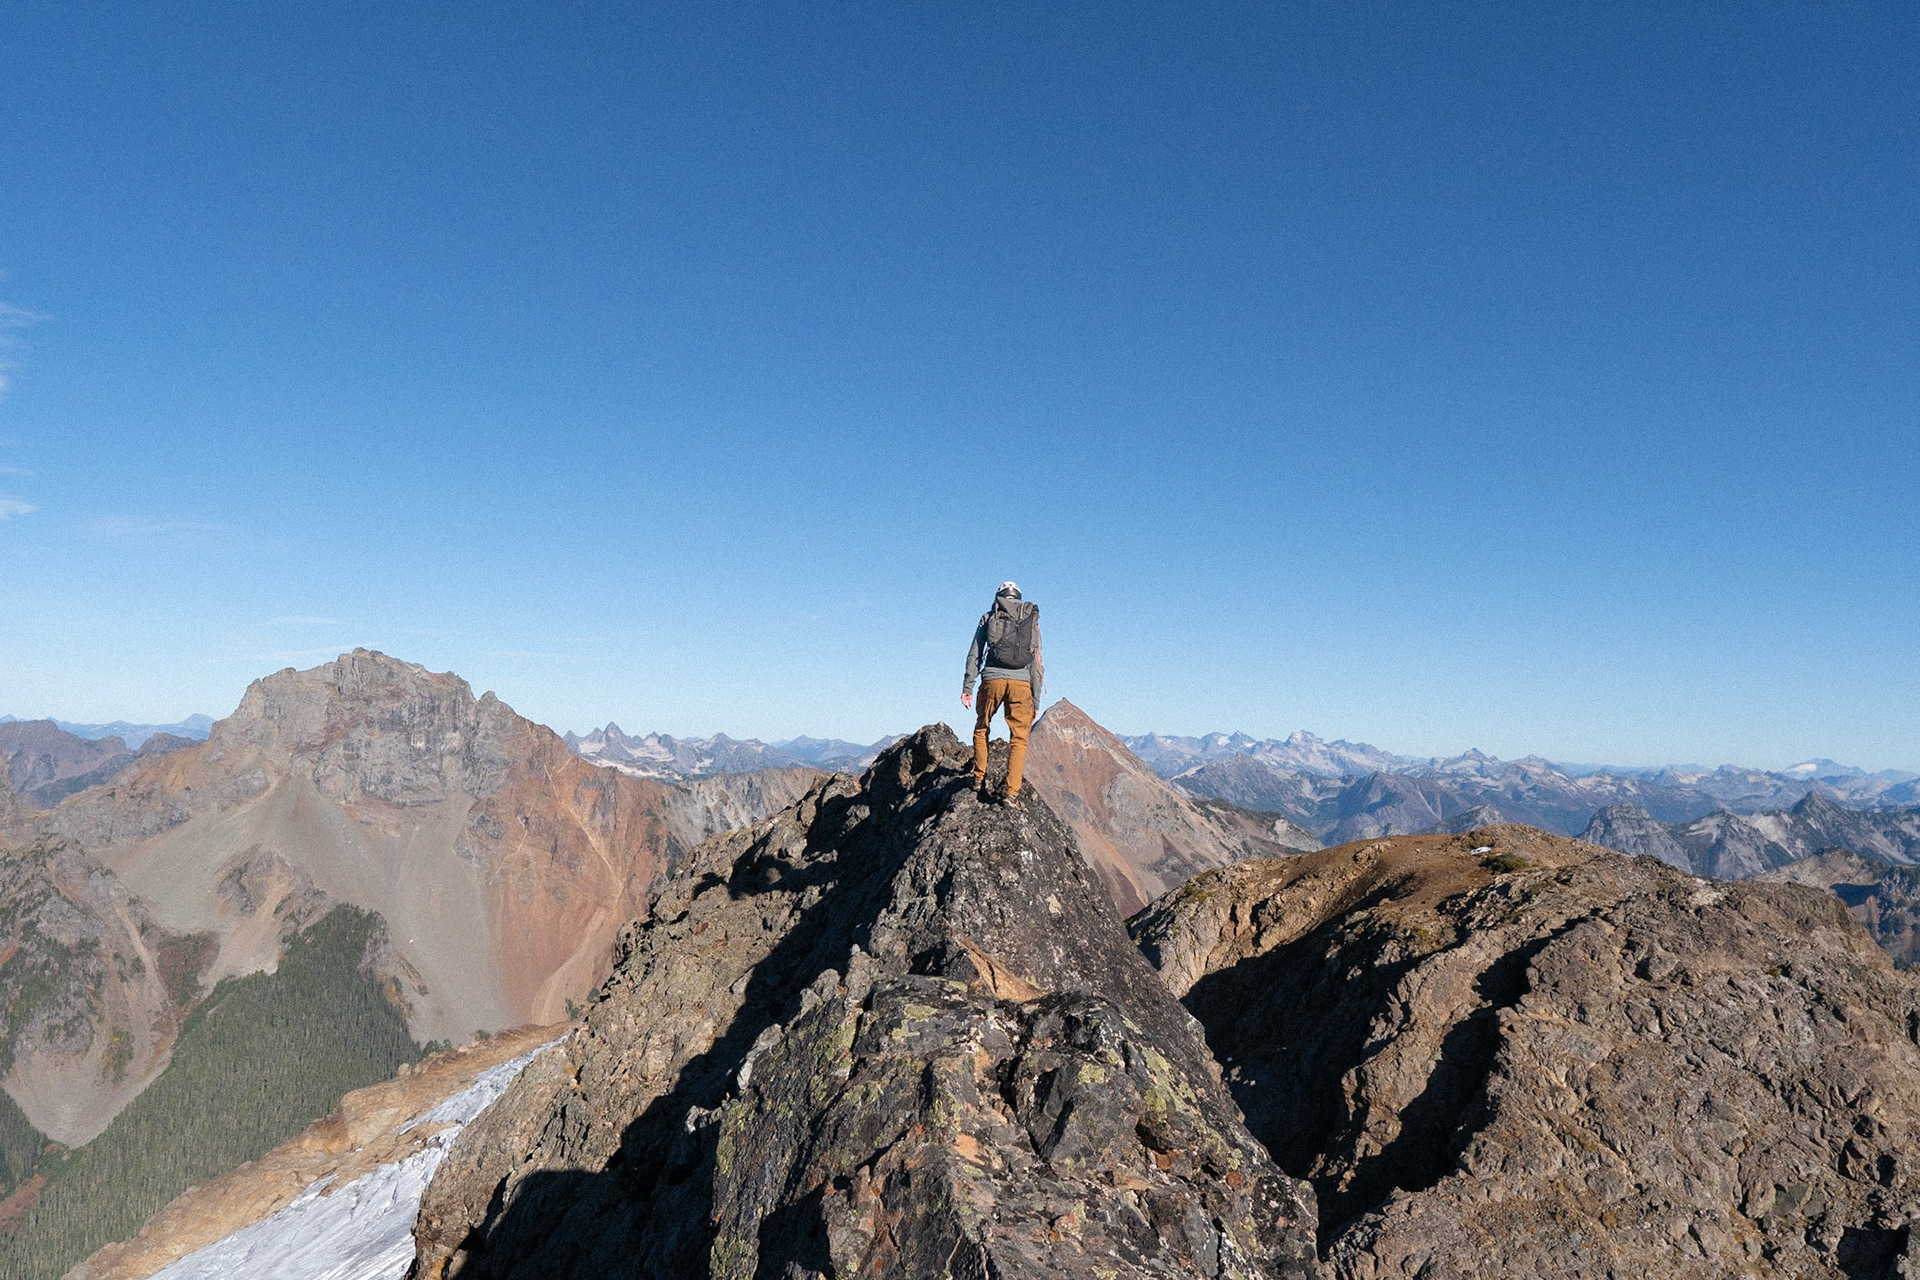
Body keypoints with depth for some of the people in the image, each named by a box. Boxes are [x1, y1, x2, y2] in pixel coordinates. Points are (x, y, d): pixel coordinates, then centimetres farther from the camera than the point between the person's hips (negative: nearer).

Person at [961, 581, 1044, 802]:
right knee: (1019, 738, 5)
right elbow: (1036, 662, 13)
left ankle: (979, 780, 17)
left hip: (992, 679, 0)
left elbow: (974, 655, 7)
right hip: (1021, 682, 0)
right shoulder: (1032, 621, 18)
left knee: (981, 730, 21)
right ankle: (1012, 792, -3)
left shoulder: (988, 618, 15)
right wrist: (1036, 700, 14)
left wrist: (967, 687, 7)